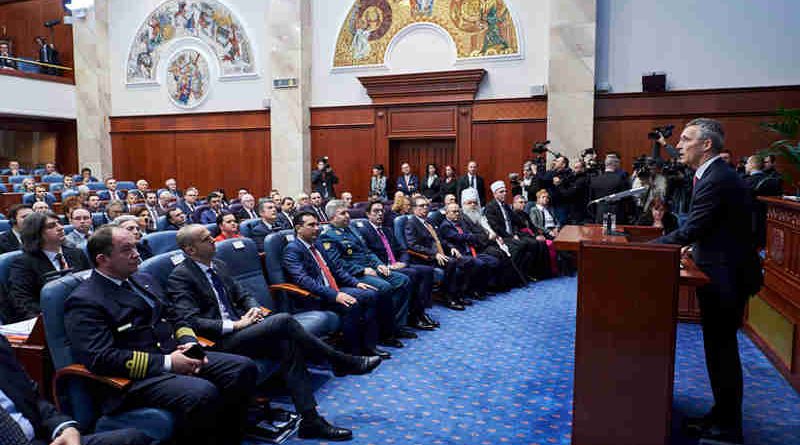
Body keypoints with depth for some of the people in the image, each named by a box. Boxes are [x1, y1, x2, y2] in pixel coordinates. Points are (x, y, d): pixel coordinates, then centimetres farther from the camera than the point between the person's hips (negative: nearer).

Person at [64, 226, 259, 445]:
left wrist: (190, 343, -1)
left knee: (244, 368, -11)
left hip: (175, 355, 8)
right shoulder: (83, 301, -7)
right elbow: (101, 358, -18)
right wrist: (167, 363, -19)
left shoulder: (144, 280, 18)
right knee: (203, 394, -34)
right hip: (138, 376, -8)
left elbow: (176, 319, 22)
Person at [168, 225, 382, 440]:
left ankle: (310, 420, -19)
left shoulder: (219, 266, 16)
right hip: (219, 342, -7)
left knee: (288, 346, -21)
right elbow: (191, 322, -17)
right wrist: (236, 325, -19)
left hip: (237, 331, 7)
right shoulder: (180, 277, -7)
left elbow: (242, 294, 21)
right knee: (283, 321, -26)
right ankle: (341, 362, -11)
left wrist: (255, 309, -2)